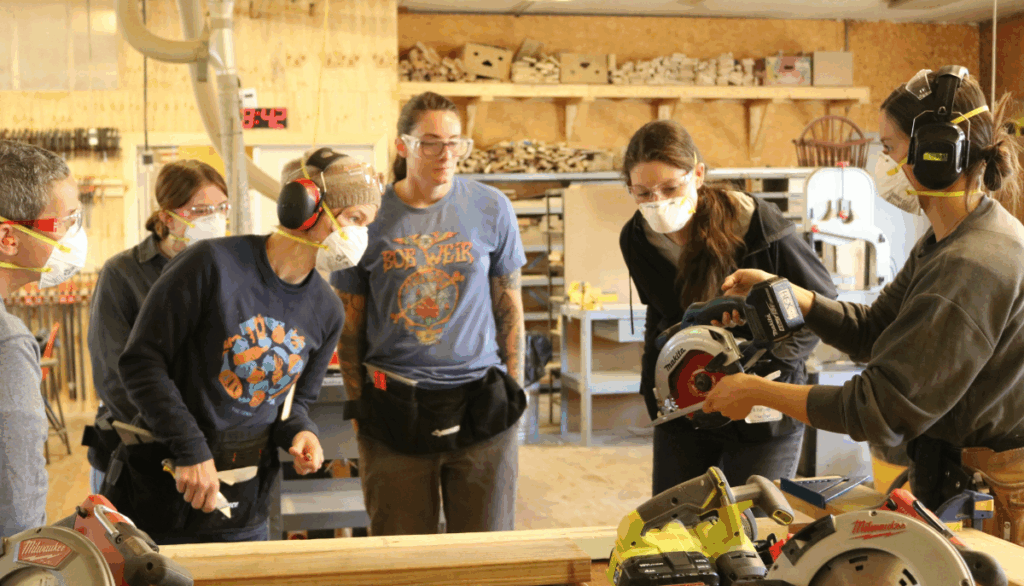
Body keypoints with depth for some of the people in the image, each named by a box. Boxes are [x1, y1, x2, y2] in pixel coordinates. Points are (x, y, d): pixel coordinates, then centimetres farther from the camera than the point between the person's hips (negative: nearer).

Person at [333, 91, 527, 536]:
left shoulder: (491, 208, 2)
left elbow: (510, 307, 8)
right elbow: (350, 323, 5)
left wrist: (512, 393, 6)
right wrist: (358, 406, 5)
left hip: (480, 403, 1)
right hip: (394, 410, 0)